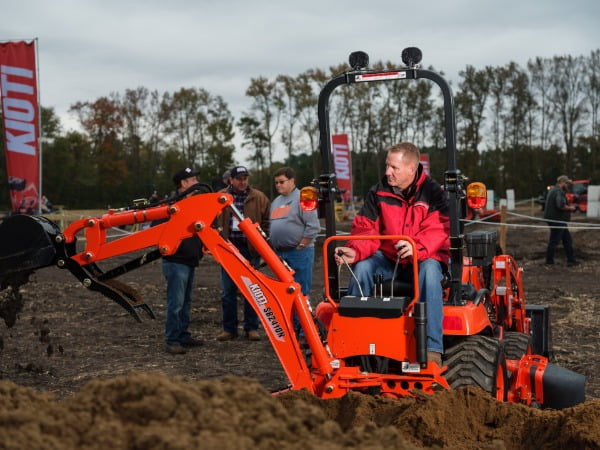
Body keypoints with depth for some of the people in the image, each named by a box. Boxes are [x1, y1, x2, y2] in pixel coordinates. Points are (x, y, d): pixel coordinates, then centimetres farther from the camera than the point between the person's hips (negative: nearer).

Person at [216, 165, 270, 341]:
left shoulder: (259, 198, 2)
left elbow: (266, 222, 4)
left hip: (250, 249, -1)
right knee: (228, 291, 6)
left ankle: (252, 328, 15)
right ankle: (229, 329, 15)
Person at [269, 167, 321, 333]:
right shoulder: (276, 202, 19)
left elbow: (313, 227, -15)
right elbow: (271, 227, 25)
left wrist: (300, 247, -14)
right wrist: (274, 249, 14)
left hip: (299, 253, -8)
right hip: (280, 254, 8)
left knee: (301, 292, -8)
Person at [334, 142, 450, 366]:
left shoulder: (432, 192, -8)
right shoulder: (378, 193, 1)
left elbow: (438, 230, -20)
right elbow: (365, 229, -4)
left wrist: (417, 247, -41)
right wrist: (355, 252, -26)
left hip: (424, 257, -3)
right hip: (388, 257, 3)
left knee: (429, 271, -36)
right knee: (362, 267, -26)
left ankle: (432, 348, -40)